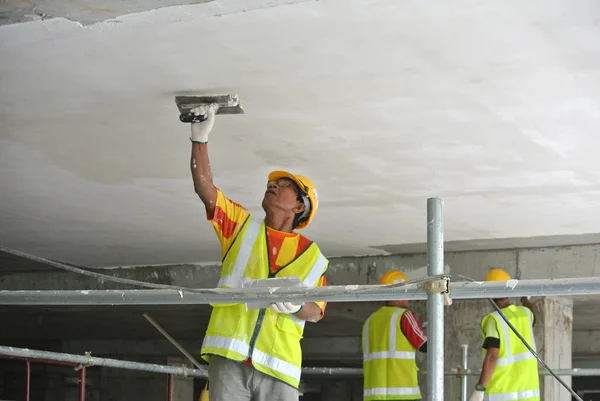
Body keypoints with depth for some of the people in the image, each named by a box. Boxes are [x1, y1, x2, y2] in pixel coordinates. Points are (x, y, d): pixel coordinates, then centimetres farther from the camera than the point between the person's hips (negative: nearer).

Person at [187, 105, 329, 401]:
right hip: (229, 357, 0)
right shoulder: (242, 226, 16)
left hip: (279, 366, 0)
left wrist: (295, 306, -12)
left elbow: (315, 311, 11)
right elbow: (204, 187, 6)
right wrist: (200, 137, -2)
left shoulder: (311, 254, 14)